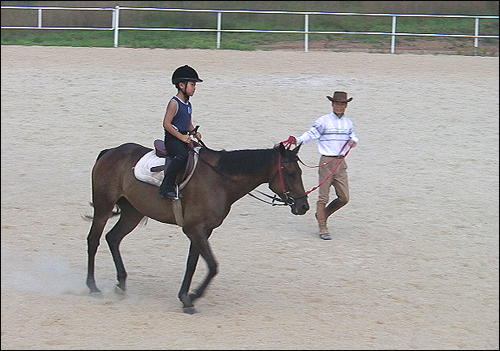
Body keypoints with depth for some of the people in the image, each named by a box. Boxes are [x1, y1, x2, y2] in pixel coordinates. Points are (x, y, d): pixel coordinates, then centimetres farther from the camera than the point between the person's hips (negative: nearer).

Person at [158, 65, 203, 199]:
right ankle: (166, 187, -34)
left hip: (184, 138, 9)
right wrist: (181, 137, -19)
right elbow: (166, 124, -15)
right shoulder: (174, 103, -9)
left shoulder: (188, 104, 18)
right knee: (182, 156, -34)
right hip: (172, 138, -9)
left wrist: (194, 132, 7)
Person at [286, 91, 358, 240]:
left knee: (344, 198, 5)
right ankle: (323, 229, 2)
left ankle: (322, 214, 27)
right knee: (323, 196, -4)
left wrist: (353, 141, -4)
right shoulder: (323, 121, -4)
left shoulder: (348, 123, 12)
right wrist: (297, 140, -28)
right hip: (327, 161, -5)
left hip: (341, 163, 5)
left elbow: (353, 139, 20)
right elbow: (310, 134, -10)